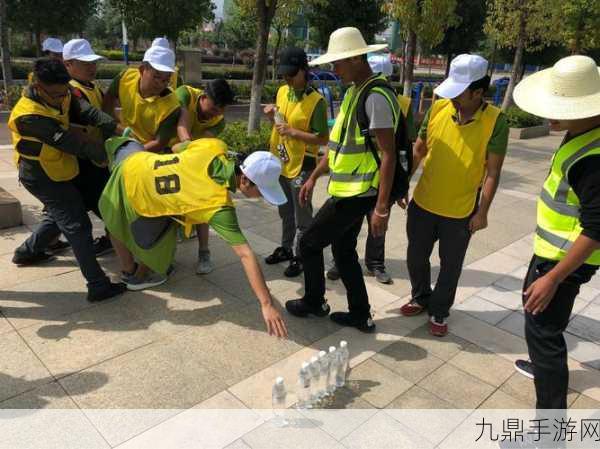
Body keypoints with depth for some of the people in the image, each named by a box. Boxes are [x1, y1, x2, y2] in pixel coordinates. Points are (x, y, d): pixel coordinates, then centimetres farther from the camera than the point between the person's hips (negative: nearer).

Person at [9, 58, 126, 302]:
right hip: (43, 178, -9)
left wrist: (120, 130, -34)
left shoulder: (60, 96, -5)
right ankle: (98, 286, -7)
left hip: (59, 172, 9)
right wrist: (109, 155, -29)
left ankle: (26, 252, 47)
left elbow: (87, 113, -18)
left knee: (61, 215, 26)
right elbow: (69, 143, -30)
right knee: (77, 226, -10)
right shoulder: (29, 116, -29)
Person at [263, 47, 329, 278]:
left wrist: (293, 132, -24)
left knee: (302, 216, 5)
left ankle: (300, 257, 18)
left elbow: (323, 139, -16)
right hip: (281, 163, 7)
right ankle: (286, 248, 36)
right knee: (285, 212, 20)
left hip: (301, 166, -7)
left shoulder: (316, 101, -16)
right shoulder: (282, 91, 6)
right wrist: (272, 117, -4)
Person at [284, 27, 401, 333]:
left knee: (309, 243, 4)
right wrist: (314, 177, 18)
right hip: (347, 190, 9)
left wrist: (382, 207, -22)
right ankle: (361, 315, 29)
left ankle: (314, 303, 25)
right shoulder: (353, 91, 12)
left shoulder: (376, 97, -19)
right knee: (343, 251, 17)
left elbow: (388, 155, -21)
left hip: (359, 193, -9)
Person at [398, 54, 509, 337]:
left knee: (450, 265, 13)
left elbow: (492, 172, -10)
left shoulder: (495, 121, -14)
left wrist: (482, 212, -10)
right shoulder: (438, 108, -6)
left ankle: (439, 311, 34)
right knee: (416, 257, 17)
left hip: (461, 212, -3)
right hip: (423, 203, 3)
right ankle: (421, 298, 42)